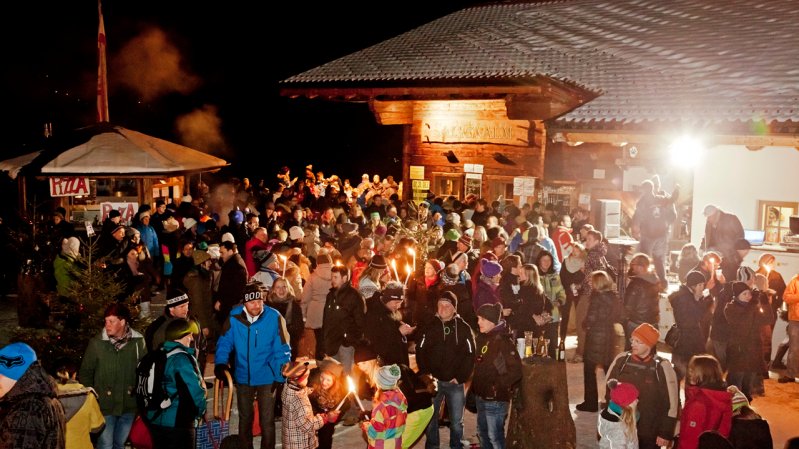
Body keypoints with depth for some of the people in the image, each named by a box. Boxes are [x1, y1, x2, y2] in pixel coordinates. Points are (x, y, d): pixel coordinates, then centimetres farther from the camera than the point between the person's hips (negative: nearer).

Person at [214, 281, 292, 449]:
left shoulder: (274, 317, -18)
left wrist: (280, 376, -13)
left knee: (267, 421, 6)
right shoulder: (234, 317, -13)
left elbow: (282, 350, -11)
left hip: (267, 378, -2)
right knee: (245, 419, 21)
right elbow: (224, 343, -4)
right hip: (243, 377, 2)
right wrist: (220, 363, -21)